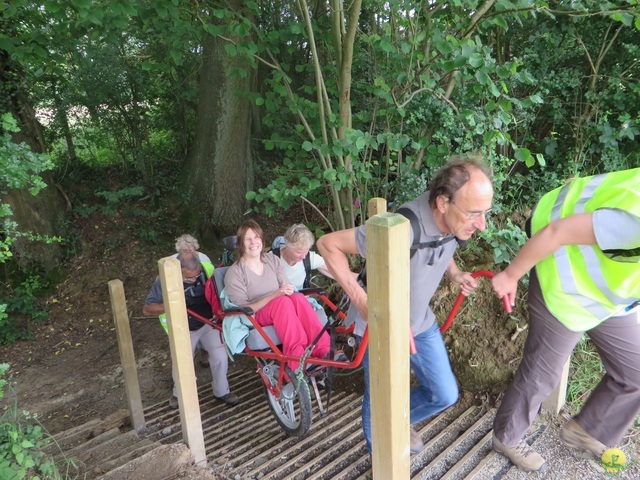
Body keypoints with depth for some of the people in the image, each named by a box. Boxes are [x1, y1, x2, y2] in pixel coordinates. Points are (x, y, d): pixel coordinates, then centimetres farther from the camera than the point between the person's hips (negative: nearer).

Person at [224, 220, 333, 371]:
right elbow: (243, 310, -12)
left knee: (298, 298, -31)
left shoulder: (272, 259, 8)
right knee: (283, 301, -36)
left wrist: (288, 290, -19)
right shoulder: (235, 272, -8)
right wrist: (275, 295, -25)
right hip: (254, 319, -4)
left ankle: (322, 350, -40)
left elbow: (286, 289, 8)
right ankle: (298, 358, -46)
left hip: (282, 313, 4)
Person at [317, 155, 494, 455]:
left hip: (421, 323, 7)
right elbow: (328, 244, -31)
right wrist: (362, 300, -32)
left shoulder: (452, 221, -16)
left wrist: (454, 273, -8)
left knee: (445, 395, 18)